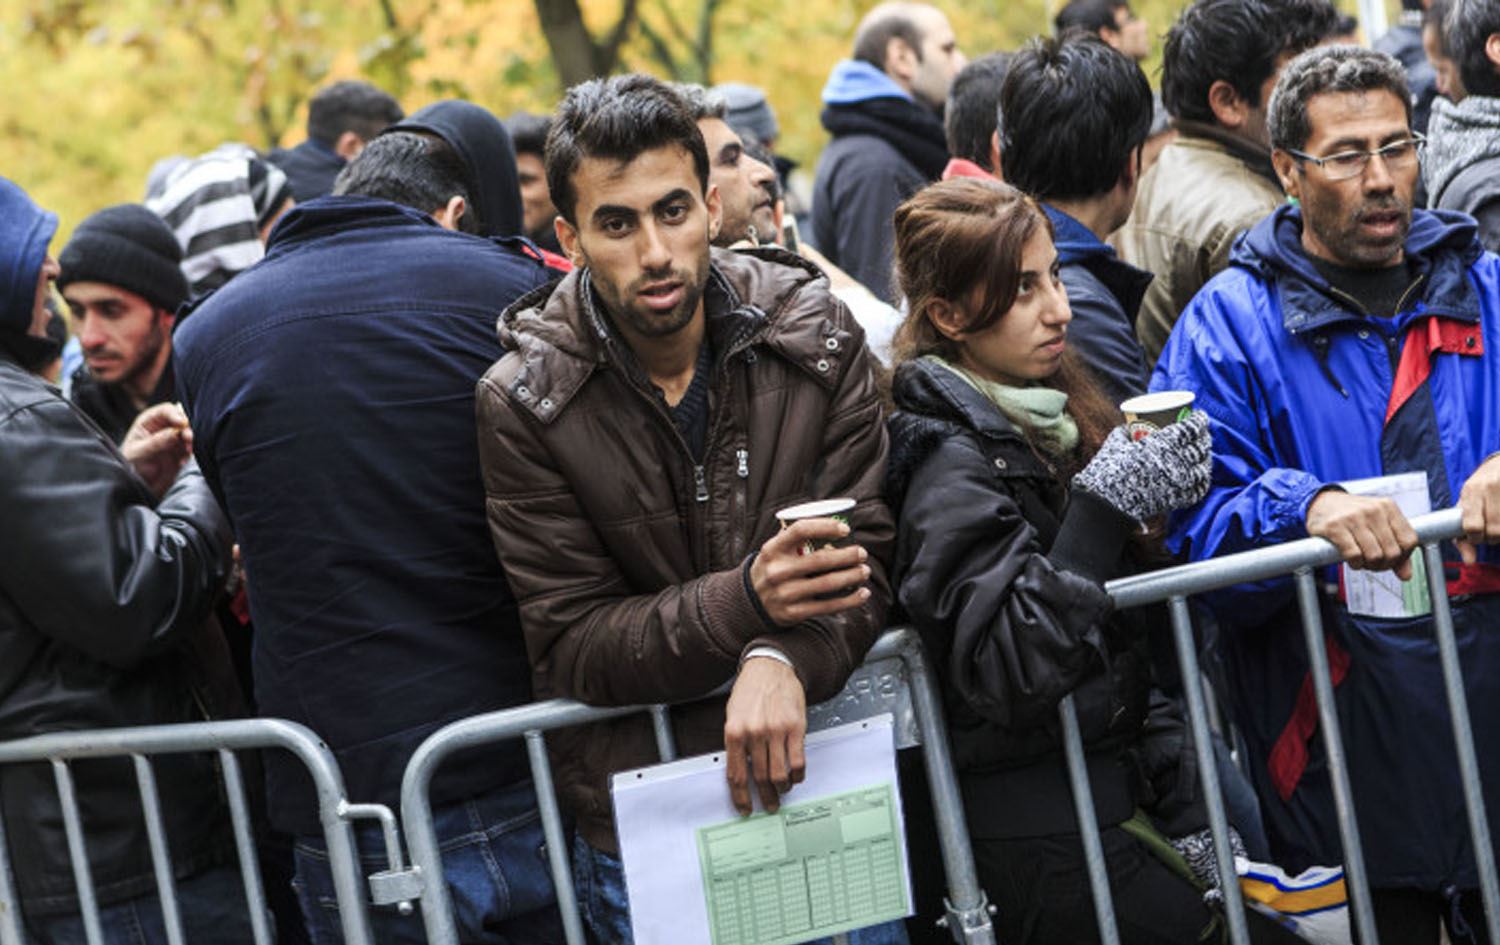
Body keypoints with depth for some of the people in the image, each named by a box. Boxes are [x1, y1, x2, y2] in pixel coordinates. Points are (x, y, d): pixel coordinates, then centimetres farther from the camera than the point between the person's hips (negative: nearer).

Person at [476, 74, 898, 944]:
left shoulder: (814, 335, -4)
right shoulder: (526, 402, -10)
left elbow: (867, 556, -6)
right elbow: (572, 648, -11)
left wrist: (785, 659, -27)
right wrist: (747, 601, -27)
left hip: (816, 768, 2)